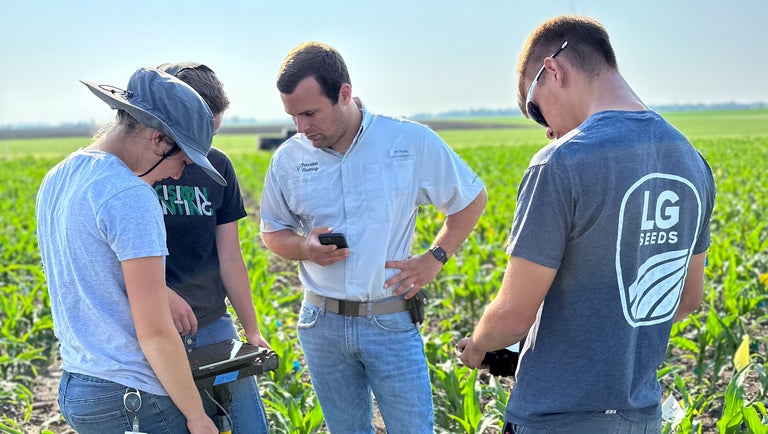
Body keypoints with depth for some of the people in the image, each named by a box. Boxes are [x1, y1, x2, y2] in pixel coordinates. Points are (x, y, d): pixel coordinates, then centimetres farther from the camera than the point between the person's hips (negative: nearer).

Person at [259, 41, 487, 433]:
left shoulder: (412, 143, -8)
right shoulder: (288, 159, -1)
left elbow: (471, 200, 6)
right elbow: (272, 232, 12)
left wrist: (434, 258, -4)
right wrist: (305, 247, -10)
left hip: (391, 322, -3)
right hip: (322, 324, 3)